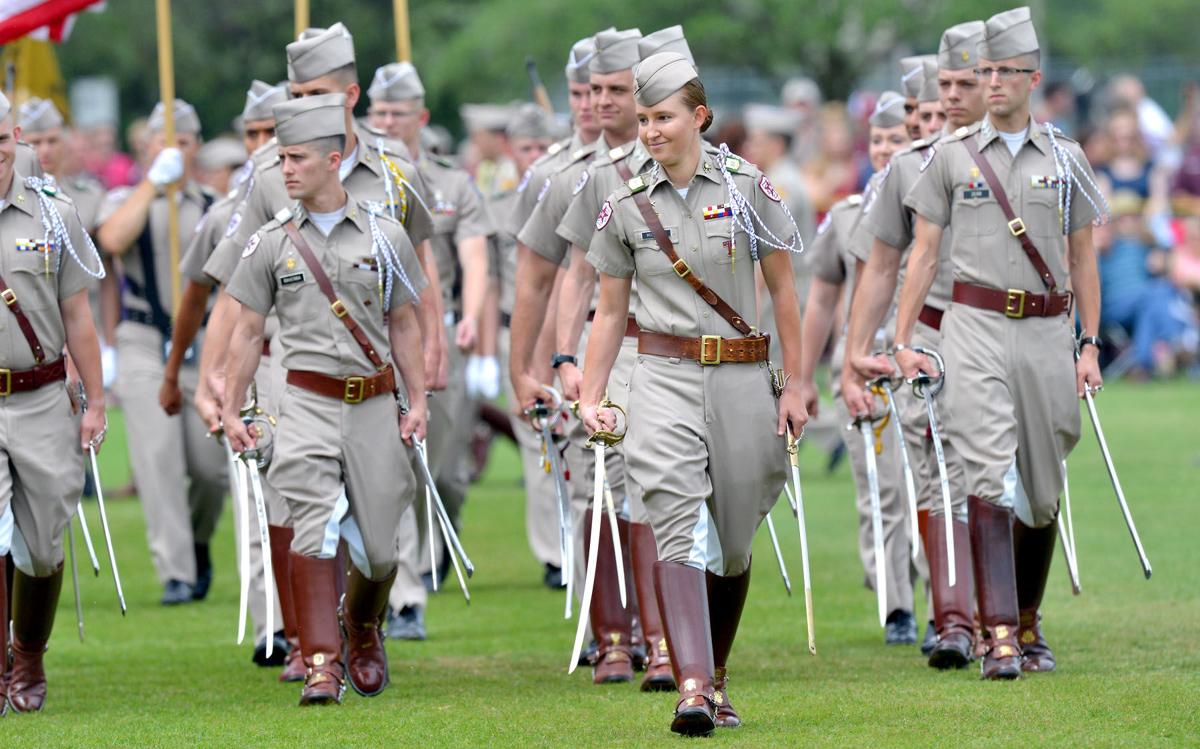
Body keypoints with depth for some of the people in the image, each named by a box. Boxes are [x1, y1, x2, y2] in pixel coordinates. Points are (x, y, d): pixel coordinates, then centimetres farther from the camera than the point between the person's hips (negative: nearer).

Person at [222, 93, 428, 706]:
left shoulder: (384, 235, 5)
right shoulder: (271, 242, 5)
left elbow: (404, 325, 10)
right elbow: (247, 333, 9)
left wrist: (417, 401, 4)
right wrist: (231, 412, 5)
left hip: (375, 405, 1)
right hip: (308, 403, -1)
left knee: (378, 545, 4)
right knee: (313, 532, -16)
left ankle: (363, 632, 33)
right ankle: (321, 666, -17)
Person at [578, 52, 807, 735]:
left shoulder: (748, 187, 2)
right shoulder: (627, 208, 5)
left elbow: (784, 290, 6)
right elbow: (611, 313, 12)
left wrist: (794, 385, 3)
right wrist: (590, 399, 5)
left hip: (742, 378, 1)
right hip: (664, 378, -1)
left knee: (734, 541, 7)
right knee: (679, 529, -16)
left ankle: (717, 678, 26)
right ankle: (692, 687, -27)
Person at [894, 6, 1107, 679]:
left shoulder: (1066, 158, 10)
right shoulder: (953, 156, 7)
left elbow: (1083, 259, 12)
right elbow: (925, 252, 7)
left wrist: (1091, 345, 5)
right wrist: (903, 339, 0)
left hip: (1047, 329, 2)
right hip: (975, 327, -2)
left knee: (1043, 489, 6)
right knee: (990, 479, -14)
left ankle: (1029, 623, 23)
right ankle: (999, 636, -20)